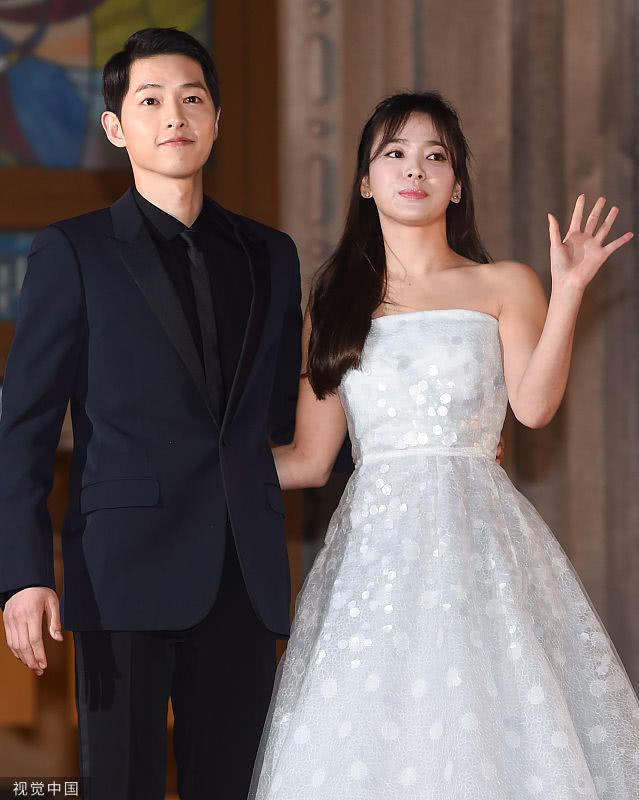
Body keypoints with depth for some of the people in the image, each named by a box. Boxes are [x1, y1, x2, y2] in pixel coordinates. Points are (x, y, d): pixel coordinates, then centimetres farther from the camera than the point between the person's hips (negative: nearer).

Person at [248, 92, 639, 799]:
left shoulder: (503, 287, 10)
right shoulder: (334, 308, 16)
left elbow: (534, 405, -7)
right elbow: (307, 460, 16)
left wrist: (567, 291, -12)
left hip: (475, 530, -2)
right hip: (370, 544, 2)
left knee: (486, 731, -12)